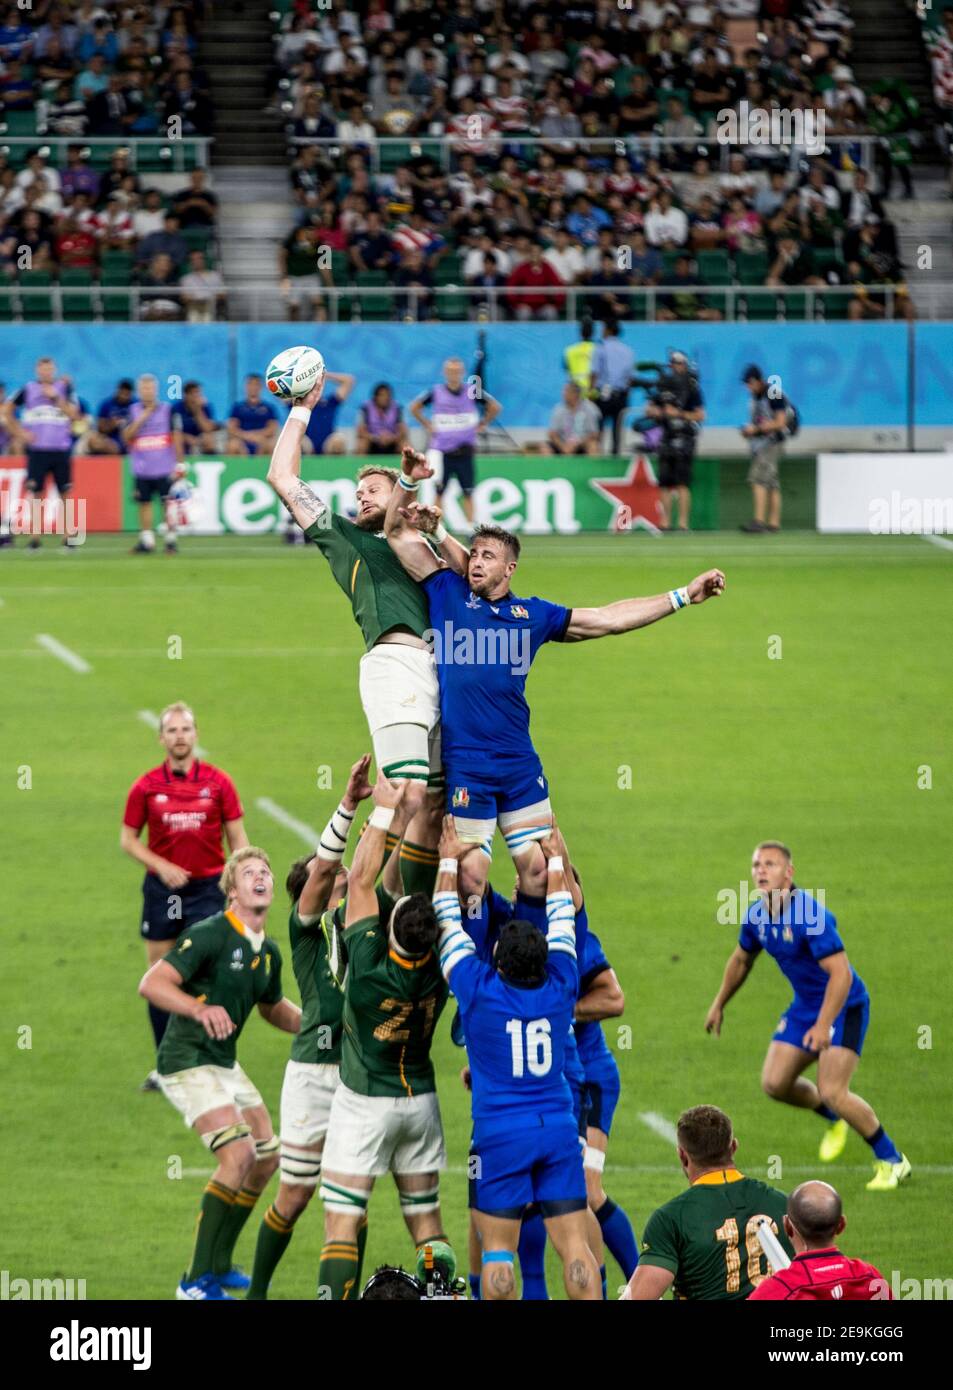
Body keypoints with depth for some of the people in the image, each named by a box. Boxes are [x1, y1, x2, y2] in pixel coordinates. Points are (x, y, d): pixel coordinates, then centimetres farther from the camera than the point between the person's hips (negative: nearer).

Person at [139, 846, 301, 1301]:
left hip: (225, 1064, 9)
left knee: (266, 1158, 11)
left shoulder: (268, 952, 9)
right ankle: (197, 1281, -18)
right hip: (187, 1063, -9)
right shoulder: (209, 935, -17)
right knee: (238, 1152, -21)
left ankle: (219, 1264, 25)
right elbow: (152, 983, -23)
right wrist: (201, 1009, -38)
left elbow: (274, 1008, 28)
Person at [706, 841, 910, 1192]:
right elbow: (741, 960, 19)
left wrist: (823, 1025, -40)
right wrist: (719, 1005, 27)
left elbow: (841, 973, -32)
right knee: (774, 1083, 0)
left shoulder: (810, 915, -28)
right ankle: (833, 1120, 30)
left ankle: (892, 1161, 1)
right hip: (804, 1005, 8)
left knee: (831, 1092, -17)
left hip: (843, 1006, -8)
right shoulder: (756, 917, -2)